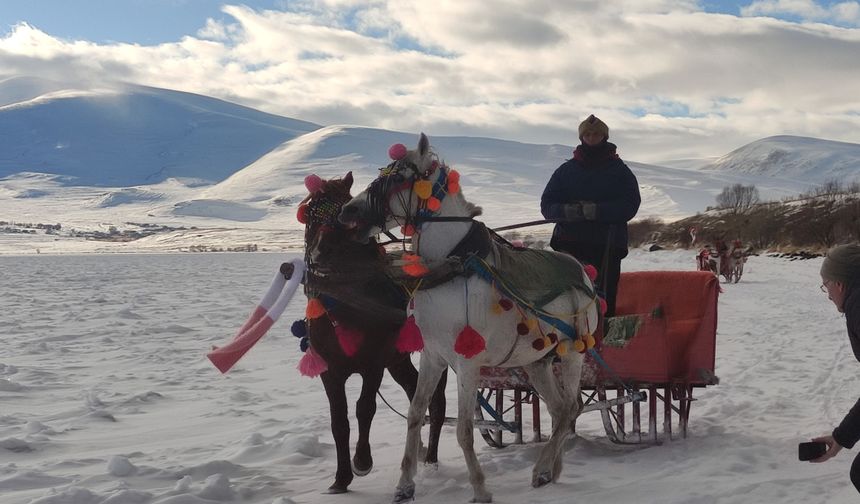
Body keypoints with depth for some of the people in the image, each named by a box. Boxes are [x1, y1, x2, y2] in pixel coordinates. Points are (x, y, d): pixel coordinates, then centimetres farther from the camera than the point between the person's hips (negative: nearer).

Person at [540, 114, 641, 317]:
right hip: (570, 245, 1)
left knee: (604, 301, -6)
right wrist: (567, 211, -13)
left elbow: (630, 205, -2)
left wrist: (597, 210, -17)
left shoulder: (620, 171, 11)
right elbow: (547, 204, 10)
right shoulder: (566, 170, 16)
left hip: (607, 247, -1)